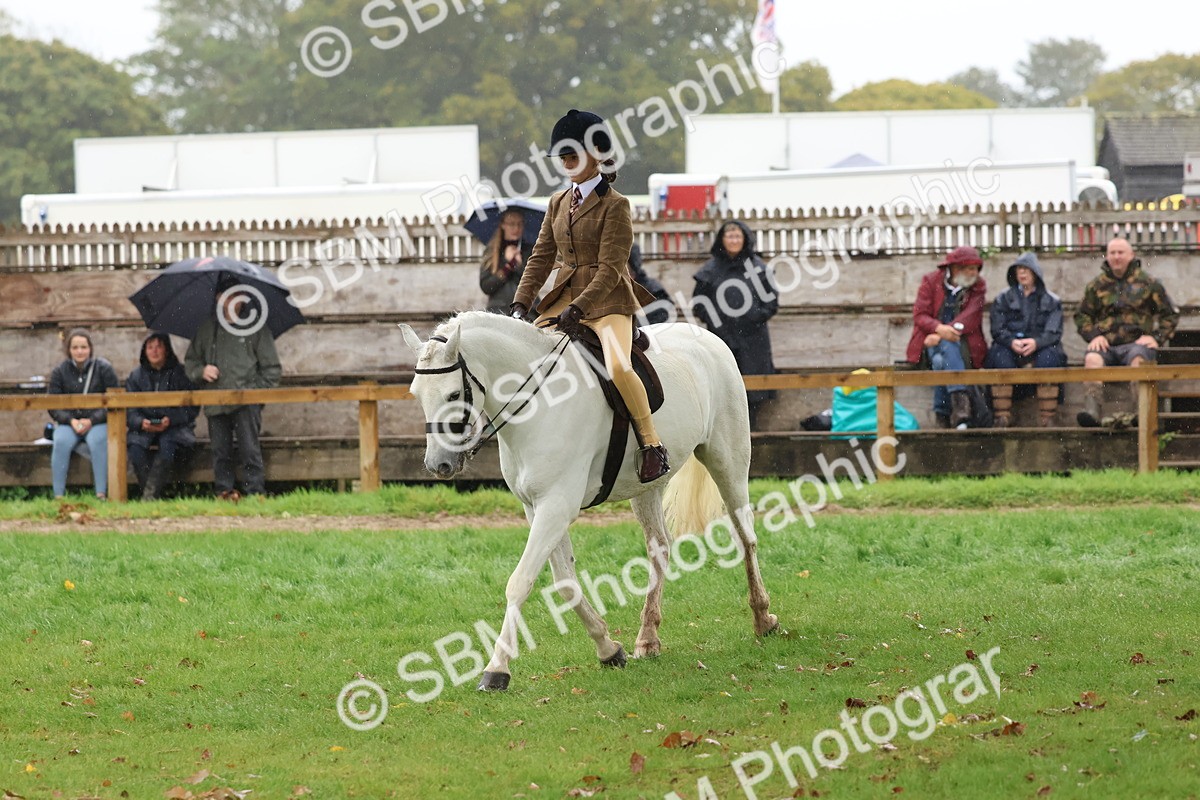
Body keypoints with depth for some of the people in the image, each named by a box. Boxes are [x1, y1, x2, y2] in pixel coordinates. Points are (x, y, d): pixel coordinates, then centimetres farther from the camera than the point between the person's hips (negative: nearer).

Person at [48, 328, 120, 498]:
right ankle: (58, 496, -29)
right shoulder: (59, 372, 6)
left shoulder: (104, 369, 1)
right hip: (69, 422, 2)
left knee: (97, 440, -34)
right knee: (61, 442, -30)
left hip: (98, 422, -2)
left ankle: (101, 494, -33)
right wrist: (71, 421, -14)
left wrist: (92, 421, -14)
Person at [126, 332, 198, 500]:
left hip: (174, 426, -2)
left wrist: (170, 420, -18)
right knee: (135, 448, -31)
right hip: (144, 429, 2)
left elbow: (190, 409, -1)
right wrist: (141, 423, -18)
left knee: (167, 444, -36)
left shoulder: (180, 374, 4)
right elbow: (130, 411, 5)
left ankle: (150, 493, -39)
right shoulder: (136, 376, 12)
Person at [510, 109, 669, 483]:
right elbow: (542, 257, 13)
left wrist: (578, 309, -25)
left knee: (618, 366, -31)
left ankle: (652, 447, -20)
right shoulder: (559, 203, 13)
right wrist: (521, 304, 0)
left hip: (608, 302, -7)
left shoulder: (615, 206, -8)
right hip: (565, 298, 7)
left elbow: (610, 269, -15)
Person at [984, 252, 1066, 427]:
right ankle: (1002, 417, -34)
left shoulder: (1051, 301, 14)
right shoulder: (1003, 299, 17)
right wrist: (1012, 342, -19)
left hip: (1040, 349, -1)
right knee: (999, 354, -32)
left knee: (1049, 355, -34)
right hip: (1011, 350, 1)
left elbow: (1054, 332, 0)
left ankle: (1047, 418, -33)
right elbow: (997, 330, 3)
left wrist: (1036, 342, -22)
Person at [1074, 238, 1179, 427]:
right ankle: (1091, 410, -49)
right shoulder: (1097, 285, 18)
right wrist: (1093, 335, 2)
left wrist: (1157, 337, -1)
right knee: (1092, 358, -33)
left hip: (1136, 343, -2)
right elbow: (1082, 315, 22)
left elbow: (1170, 314, 15)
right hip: (1106, 345, 2)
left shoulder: (1147, 283, 13)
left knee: (1138, 357, -38)